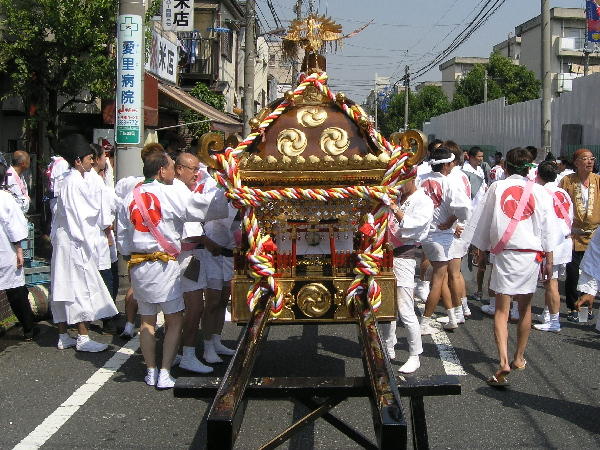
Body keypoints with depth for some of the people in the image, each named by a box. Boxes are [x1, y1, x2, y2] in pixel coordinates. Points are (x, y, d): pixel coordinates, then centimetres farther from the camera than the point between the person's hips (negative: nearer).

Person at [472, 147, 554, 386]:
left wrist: (481, 251, 15)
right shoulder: (539, 191, 2)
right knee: (525, 308, 16)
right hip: (531, 252, 2)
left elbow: (485, 222, 5)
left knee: (501, 310, -2)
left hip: (504, 252, -1)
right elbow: (547, 227, 3)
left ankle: (504, 362, -17)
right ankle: (519, 358, 28)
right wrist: (549, 259, 9)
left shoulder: (497, 187, 1)